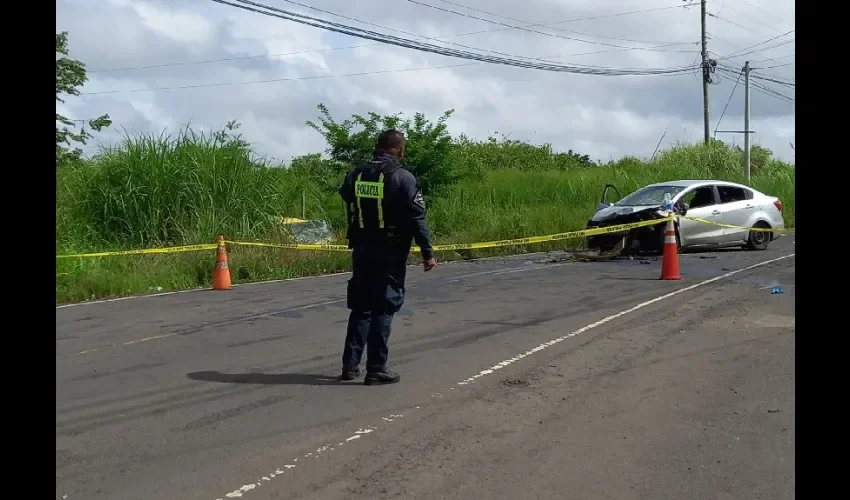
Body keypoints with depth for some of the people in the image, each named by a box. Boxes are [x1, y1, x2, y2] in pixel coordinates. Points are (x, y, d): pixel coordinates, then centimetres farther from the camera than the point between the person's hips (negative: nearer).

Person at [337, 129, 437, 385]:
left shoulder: (355, 176, 6)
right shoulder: (403, 177, -11)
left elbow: (348, 209, 11)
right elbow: (416, 218, -12)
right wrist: (427, 252, -8)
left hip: (362, 252, 5)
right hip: (391, 254, -5)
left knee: (360, 308, 15)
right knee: (383, 310, 0)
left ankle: (350, 365, 16)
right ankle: (376, 370, 1)